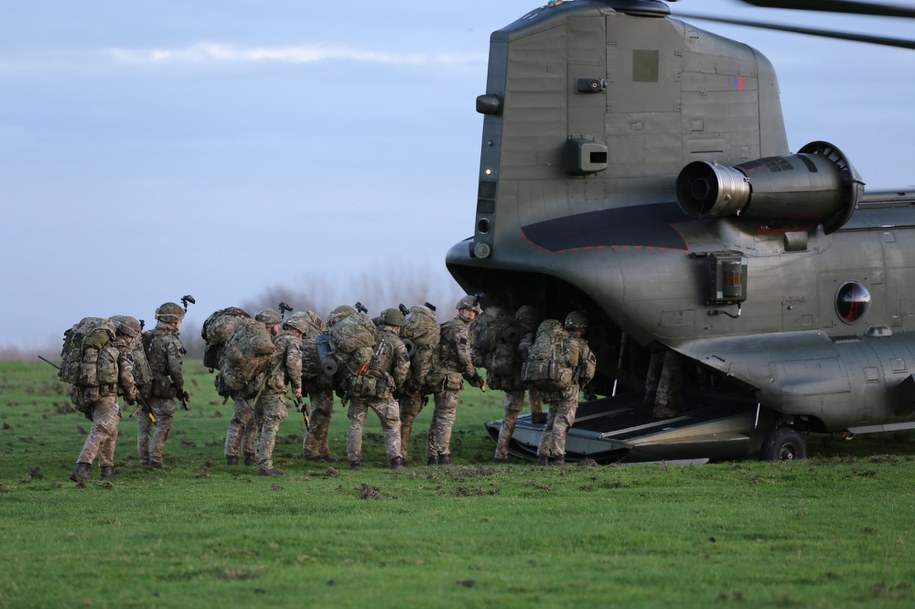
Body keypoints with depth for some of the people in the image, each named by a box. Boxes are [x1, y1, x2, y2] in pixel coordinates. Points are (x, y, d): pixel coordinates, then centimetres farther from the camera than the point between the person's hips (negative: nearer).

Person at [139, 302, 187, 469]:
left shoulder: (145, 337, 7)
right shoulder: (171, 342, -13)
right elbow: (176, 368, -20)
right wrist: (180, 388, -4)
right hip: (161, 394, -6)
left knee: (143, 427, 15)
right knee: (162, 426, 5)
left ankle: (144, 460, 19)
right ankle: (155, 460, 0)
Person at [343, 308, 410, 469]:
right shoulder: (397, 343, 3)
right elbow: (403, 367, -7)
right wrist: (395, 385, 9)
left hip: (356, 385, 2)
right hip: (380, 389, -2)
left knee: (356, 424, 11)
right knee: (392, 426, 9)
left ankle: (354, 460, 8)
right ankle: (395, 459, -1)